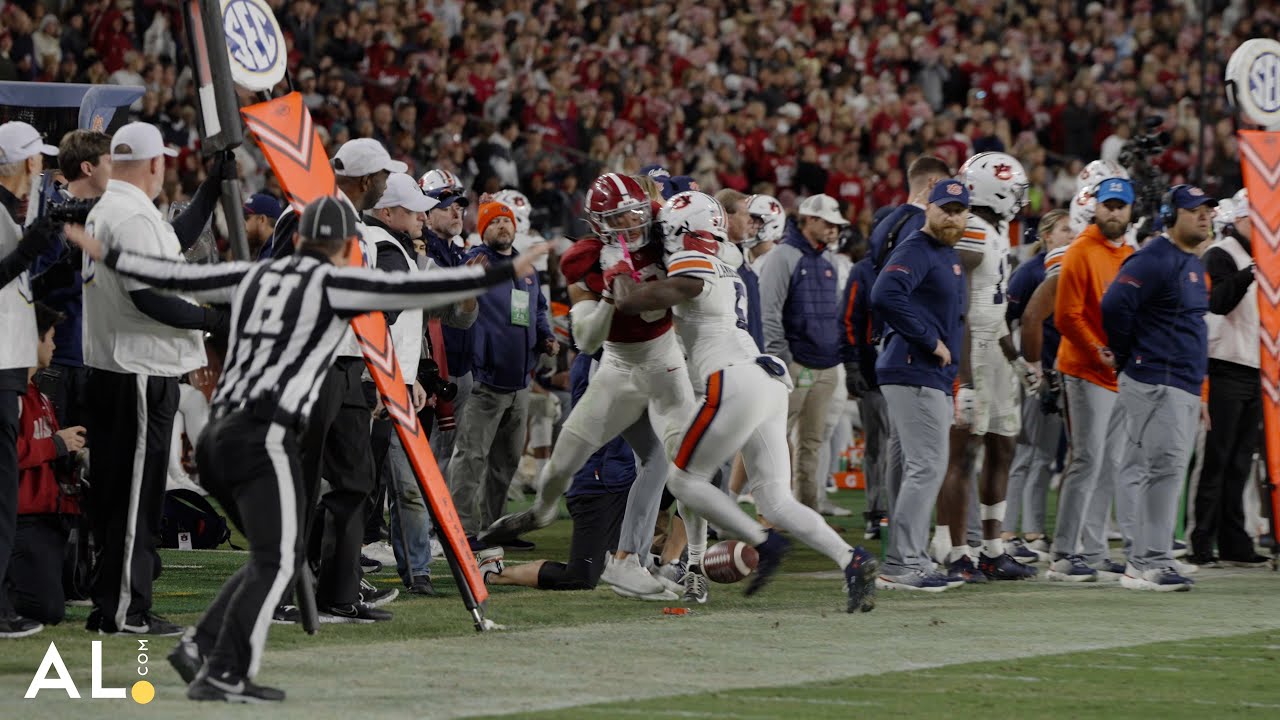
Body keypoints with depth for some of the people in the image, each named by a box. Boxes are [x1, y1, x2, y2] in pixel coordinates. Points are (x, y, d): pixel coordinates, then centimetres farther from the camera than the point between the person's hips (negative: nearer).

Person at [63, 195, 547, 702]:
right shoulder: (332, 283, -2)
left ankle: (200, 646, 5)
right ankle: (222, 675, -17)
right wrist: (505, 273, -13)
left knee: (273, 558, 17)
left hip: (219, 437, 8)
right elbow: (419, 289, -12)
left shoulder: (256, 276, 18)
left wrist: (106, 256, 38)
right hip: (265, 438, -8)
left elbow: (175, 276, 24)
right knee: (275, 562, -7)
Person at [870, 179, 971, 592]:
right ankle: (901, 565, -13)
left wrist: (950, 387, 22)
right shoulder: (916, 251, -12)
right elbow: (885, 297, -29)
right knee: (928, 466, -13)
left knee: (921, 469, 14)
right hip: (914, 373, -11)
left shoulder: (950, 256, 20)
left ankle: (910, 561, 19)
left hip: (935, 377, 11)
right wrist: (931, 341, -22)